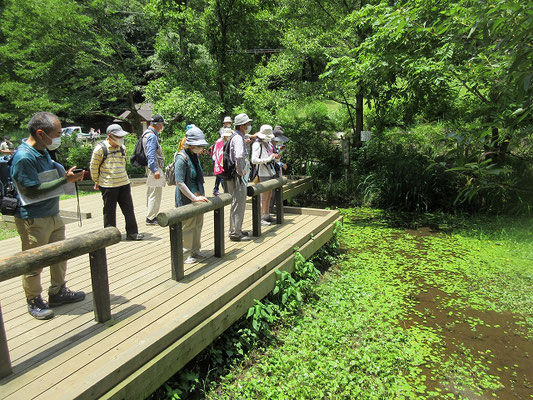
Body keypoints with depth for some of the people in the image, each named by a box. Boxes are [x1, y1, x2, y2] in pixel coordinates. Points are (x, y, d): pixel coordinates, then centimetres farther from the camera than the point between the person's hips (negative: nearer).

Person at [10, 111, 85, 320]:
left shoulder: (43, 151, 7)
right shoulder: (24, 157, -21)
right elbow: (34, 189, -22)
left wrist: (67, 173, 4)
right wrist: (66, 179, -22)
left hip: (53, 215, 9)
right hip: (33, 220, -9)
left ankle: (58, 292, 35)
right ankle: (34, 301, 23)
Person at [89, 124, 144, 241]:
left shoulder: (122, 148, 10)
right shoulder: (100, 148, -8)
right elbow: (94, 167, 0)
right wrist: (97, 182, 7)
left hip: (124, 184, 5)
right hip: (108, 186, -5)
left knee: (129, 209, 6)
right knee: (109, 211, 5)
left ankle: (132, 233, 14)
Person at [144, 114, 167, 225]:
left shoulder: (152, 134, 17)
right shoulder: (152, 136, -15)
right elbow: (150, 155, -23)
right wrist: (155, 170, -28)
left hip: (153, 168, 11)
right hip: (155, 168, -11)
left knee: (151, 193, 16)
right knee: (155, 194, -7)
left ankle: (150, 215, 26)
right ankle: (151, 218, -2)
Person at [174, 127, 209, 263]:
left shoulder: (194, 156, 10)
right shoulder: (182, 158, -17)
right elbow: (179, 183, -22)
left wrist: (202, 194, 13)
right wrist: (194, 198, -23)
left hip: (197, 197, 8)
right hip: (186, 199, -8)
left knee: (198, 224, 14)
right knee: (188, 226, 2)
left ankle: (195, 251, 29)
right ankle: (187, 254, 17)